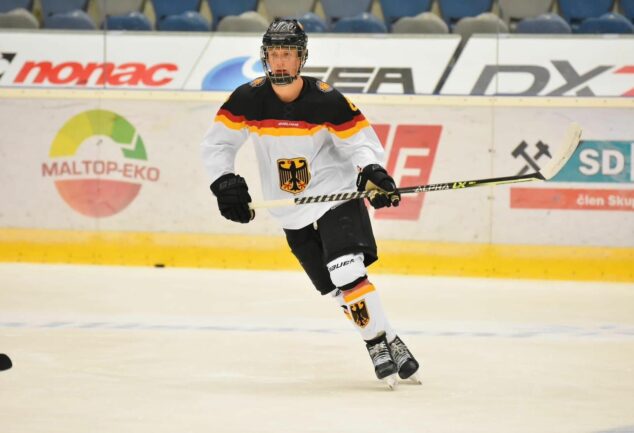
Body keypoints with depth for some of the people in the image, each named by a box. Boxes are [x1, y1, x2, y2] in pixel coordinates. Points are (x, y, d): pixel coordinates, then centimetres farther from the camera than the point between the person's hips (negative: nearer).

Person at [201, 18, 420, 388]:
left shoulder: (327, 100, -14)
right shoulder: (248, 100, -7)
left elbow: (359, 141, -8)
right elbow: (217, 143, 3)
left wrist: (372, 172, -27)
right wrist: (225, 183, -8)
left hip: (338, 198, -3)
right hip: (294, 217, 3)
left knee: (347, 273, -23)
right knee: (337, 289, 1)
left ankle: (380, 342, -13)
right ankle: (387, 342, 12)